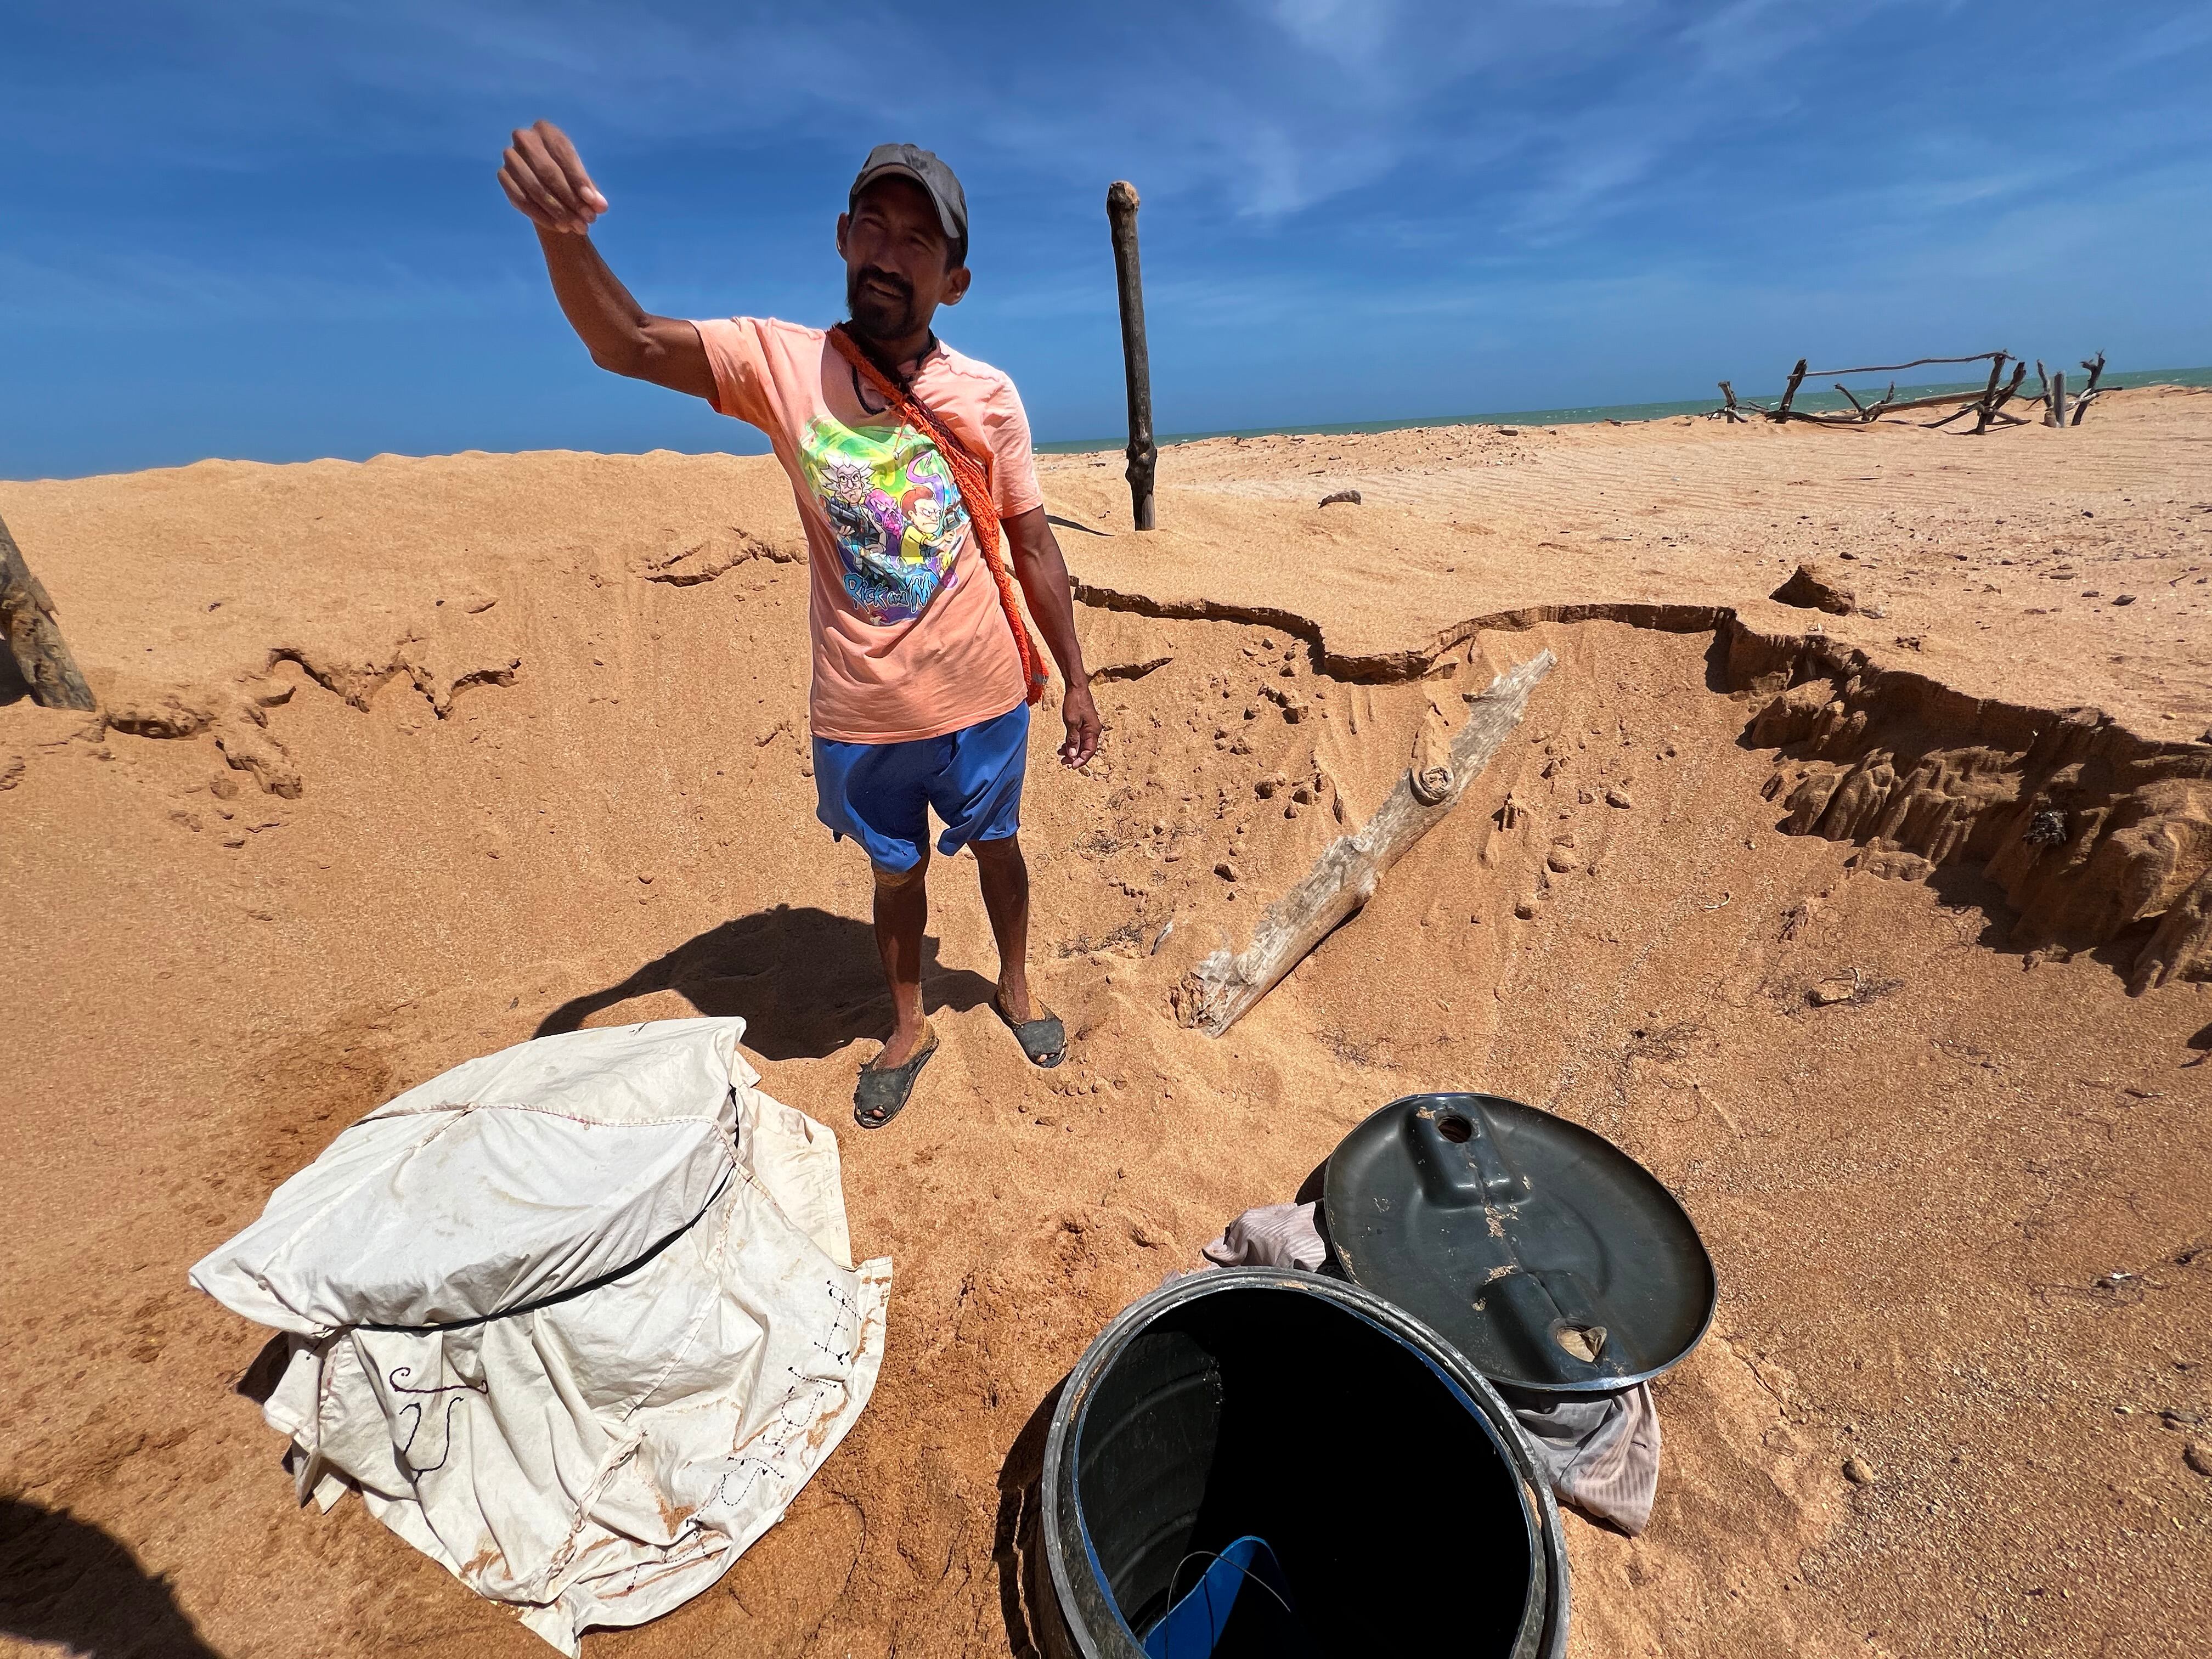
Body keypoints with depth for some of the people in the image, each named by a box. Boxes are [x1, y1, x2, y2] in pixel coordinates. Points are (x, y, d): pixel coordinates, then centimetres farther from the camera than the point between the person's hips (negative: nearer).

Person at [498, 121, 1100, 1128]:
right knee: (896, 873, 17)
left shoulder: (987, 396, -4)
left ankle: (1014, 986, 48)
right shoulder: (783, 363, -4)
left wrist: (1075, 680, 1)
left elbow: (1033, 549, -1)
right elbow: (627, 344, -14)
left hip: (982, 699, 0)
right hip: (861, 712, 0)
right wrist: (561, 231, -35)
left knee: (995, 844, 19)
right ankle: (908, 1028, 43)